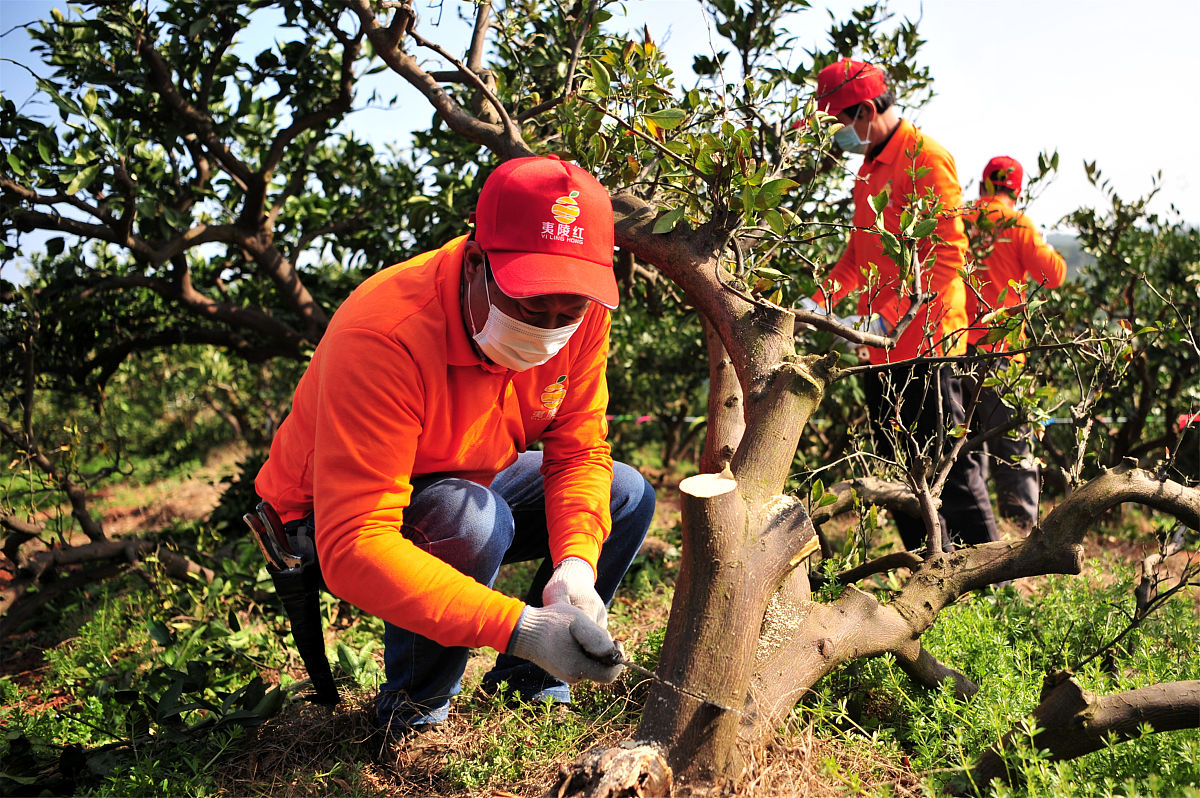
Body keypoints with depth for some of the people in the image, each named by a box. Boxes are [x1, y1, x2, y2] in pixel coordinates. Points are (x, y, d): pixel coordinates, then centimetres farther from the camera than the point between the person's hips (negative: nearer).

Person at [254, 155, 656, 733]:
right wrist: (520, 626, -50)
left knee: (626, 495, -5)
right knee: (474, 518, -35)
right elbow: (352, 547, -43)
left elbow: (579, 453, -11)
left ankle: (526, 684, 9)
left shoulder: (582, 314, -19)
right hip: (325, 527, -6)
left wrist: (575, 566, -32)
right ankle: (411, 711, -7)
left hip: (468, 486, 6)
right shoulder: (382, 338, -38)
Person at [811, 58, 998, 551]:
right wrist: (822, 298, 6)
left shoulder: (926, 159, -10)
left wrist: (890, 315, -25)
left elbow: (948, 253, -18)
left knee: (949, 465, -3)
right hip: (882, 351, 9)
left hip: (923, 344, -9)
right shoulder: (870, 167, 18)